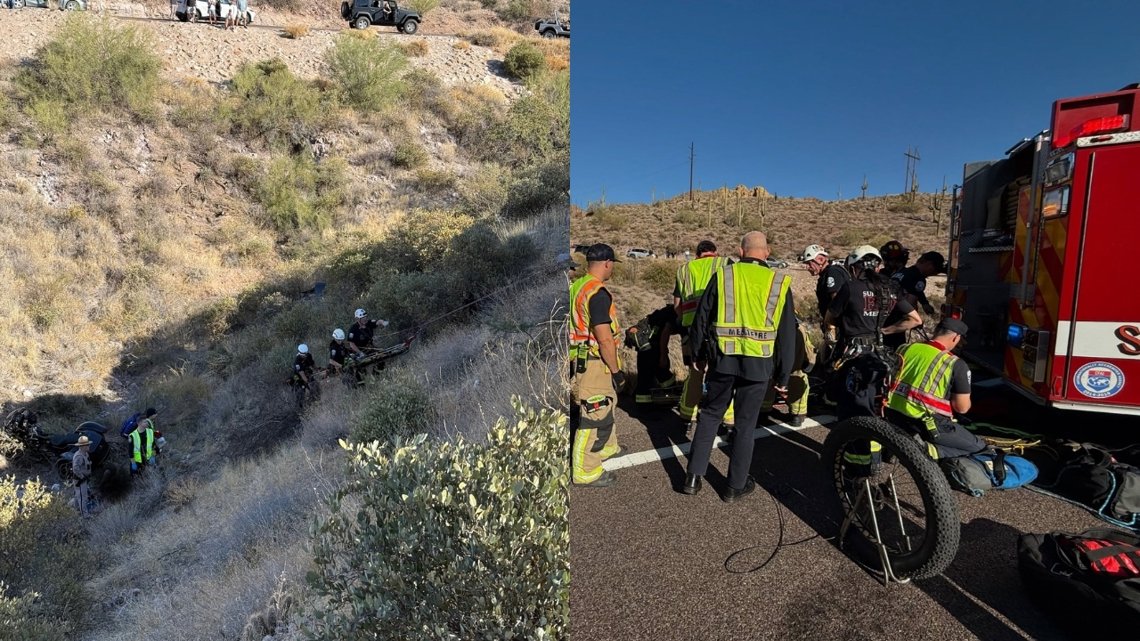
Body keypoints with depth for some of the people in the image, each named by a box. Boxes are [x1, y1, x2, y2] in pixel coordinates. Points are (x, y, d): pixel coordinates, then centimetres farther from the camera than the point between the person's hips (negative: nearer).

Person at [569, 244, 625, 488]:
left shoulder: (576, 287, 9)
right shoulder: (598, 293, -21)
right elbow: (605, 339, -24)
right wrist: (616, 371, -15)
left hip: (580, 359, 10)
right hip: (594, 363, -10)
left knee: (605, 405, 27)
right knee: (595, 416, 0)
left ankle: (606, 447, 45)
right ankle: (585, 472, 11)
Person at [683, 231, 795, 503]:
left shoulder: (722, 276, 0)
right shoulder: (779, 283, 1)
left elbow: (701, 319, 4)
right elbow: (787, 335, 4)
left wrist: (699, 355, 17)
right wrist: (783, 376, 12)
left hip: (722, 360, 0)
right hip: (758, 364, 0)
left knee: (710, 416, 15)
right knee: (745, 424, 11)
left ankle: (694, 477, 18)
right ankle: (736, 486, 22)